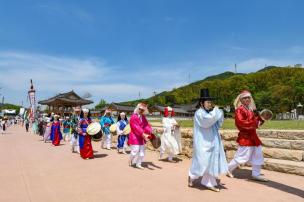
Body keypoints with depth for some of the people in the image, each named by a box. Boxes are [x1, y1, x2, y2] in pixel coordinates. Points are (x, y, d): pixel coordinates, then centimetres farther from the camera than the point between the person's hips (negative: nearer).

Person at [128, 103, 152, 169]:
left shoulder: (143, 117, 12)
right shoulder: (133, 117, -14)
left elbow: (146, 125, 3)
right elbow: (136, 128, -22)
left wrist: (151, 132, -14)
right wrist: (144, 135, -29)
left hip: (141, 137, 8)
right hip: (134, 137, -8)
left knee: (142, 151, 10)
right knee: (135, 150, -7)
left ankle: (138, 164, 25)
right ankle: (130, 161, 22)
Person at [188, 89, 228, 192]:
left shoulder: (209, 113, 12)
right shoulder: (199, 113, -12)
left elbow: (217, 124, 15)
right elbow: (207, 120, -30)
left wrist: (219, 113, 0)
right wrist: (215, 111, -16)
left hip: (211, 141, 8)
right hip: (202, 142, -8)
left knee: (211, 161, 8)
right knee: (201, 161, -1)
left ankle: (209, 183, 18)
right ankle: (191, 176, 24)